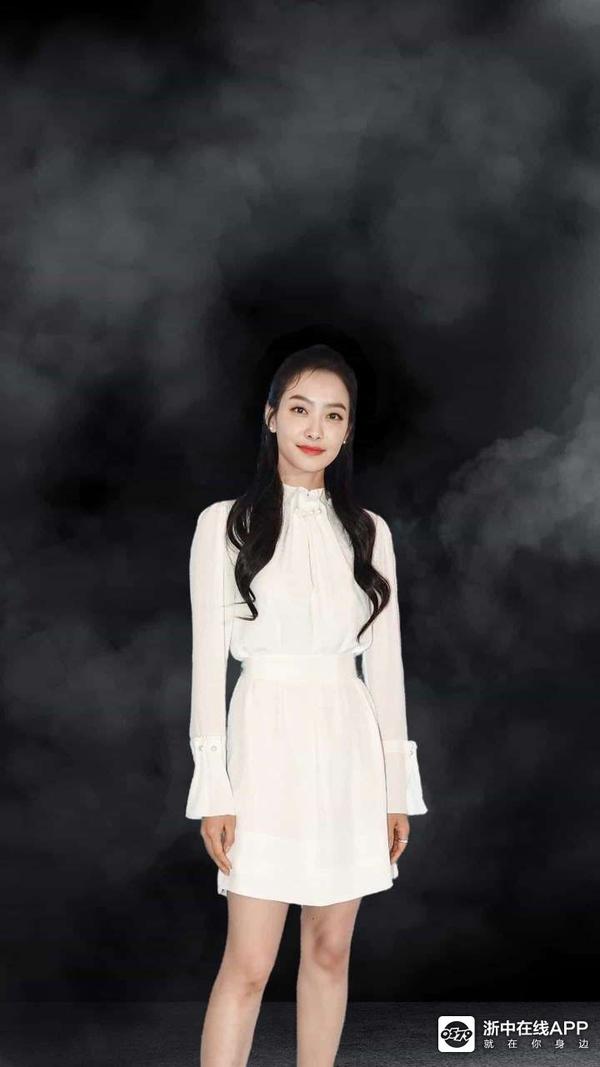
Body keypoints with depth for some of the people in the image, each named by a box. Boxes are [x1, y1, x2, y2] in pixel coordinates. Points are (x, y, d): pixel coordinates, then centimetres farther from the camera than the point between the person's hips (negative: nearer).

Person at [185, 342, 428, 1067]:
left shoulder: (367, 532, 8)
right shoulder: (225, 523, -1)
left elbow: (384, 660, 9)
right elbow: (208, 657, -3)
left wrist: (399, 787, 7)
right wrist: (213, 789, -9)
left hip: (350, 745, 4)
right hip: (268, 742, -3)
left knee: (330, 951, 11)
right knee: (249, 964, -3)